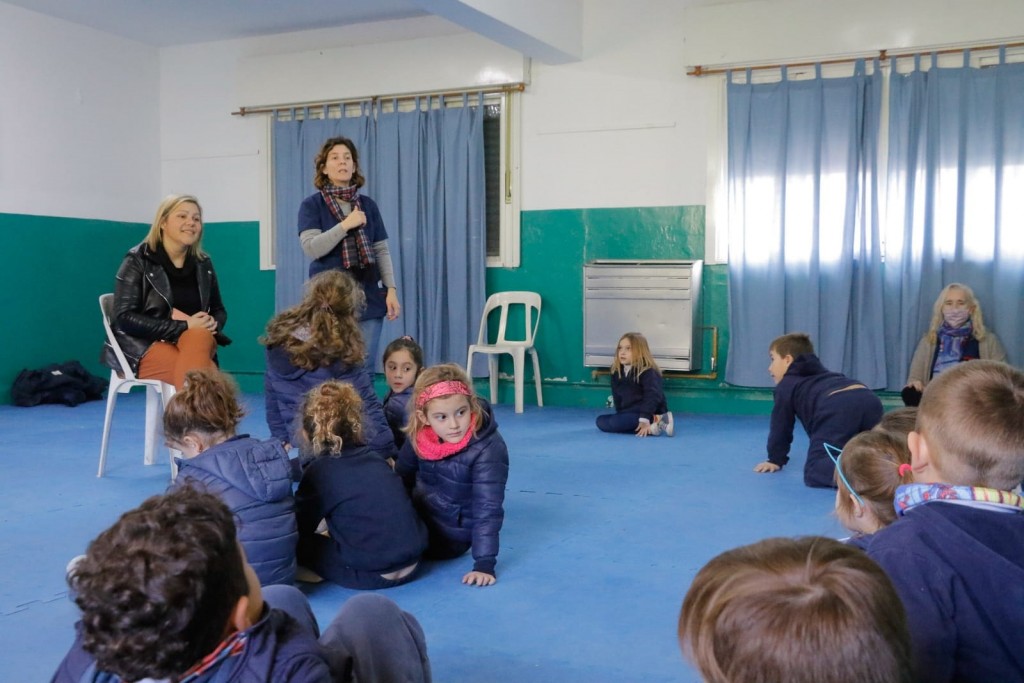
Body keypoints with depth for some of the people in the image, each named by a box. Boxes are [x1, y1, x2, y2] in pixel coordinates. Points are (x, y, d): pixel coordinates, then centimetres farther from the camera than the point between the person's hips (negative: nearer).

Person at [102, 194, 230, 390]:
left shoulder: (203, 263, 9)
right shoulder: (138, 260, -4)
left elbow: (219, 310, 18)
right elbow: (124, 318, -12)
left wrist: (213, 324, -8)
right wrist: (183, 326, -19)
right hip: (145, 347, -4)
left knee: (200, 338, -35)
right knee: (202, 370, -35)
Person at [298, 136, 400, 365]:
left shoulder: (368, 205, 11)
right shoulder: (311, 205, 1)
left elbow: (382, 251, 10)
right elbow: (311, 248, -12)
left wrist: (391, 289, 0)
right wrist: (346, 225, -16)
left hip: (368, 296, 3)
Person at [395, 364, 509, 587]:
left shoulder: (488, 448, -28)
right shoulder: (419, 435, -12)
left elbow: (487, 509, -26)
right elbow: (401, 478, 6)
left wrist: (485, 564, -30)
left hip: (450, 535, -6)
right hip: (417, 515, 6)